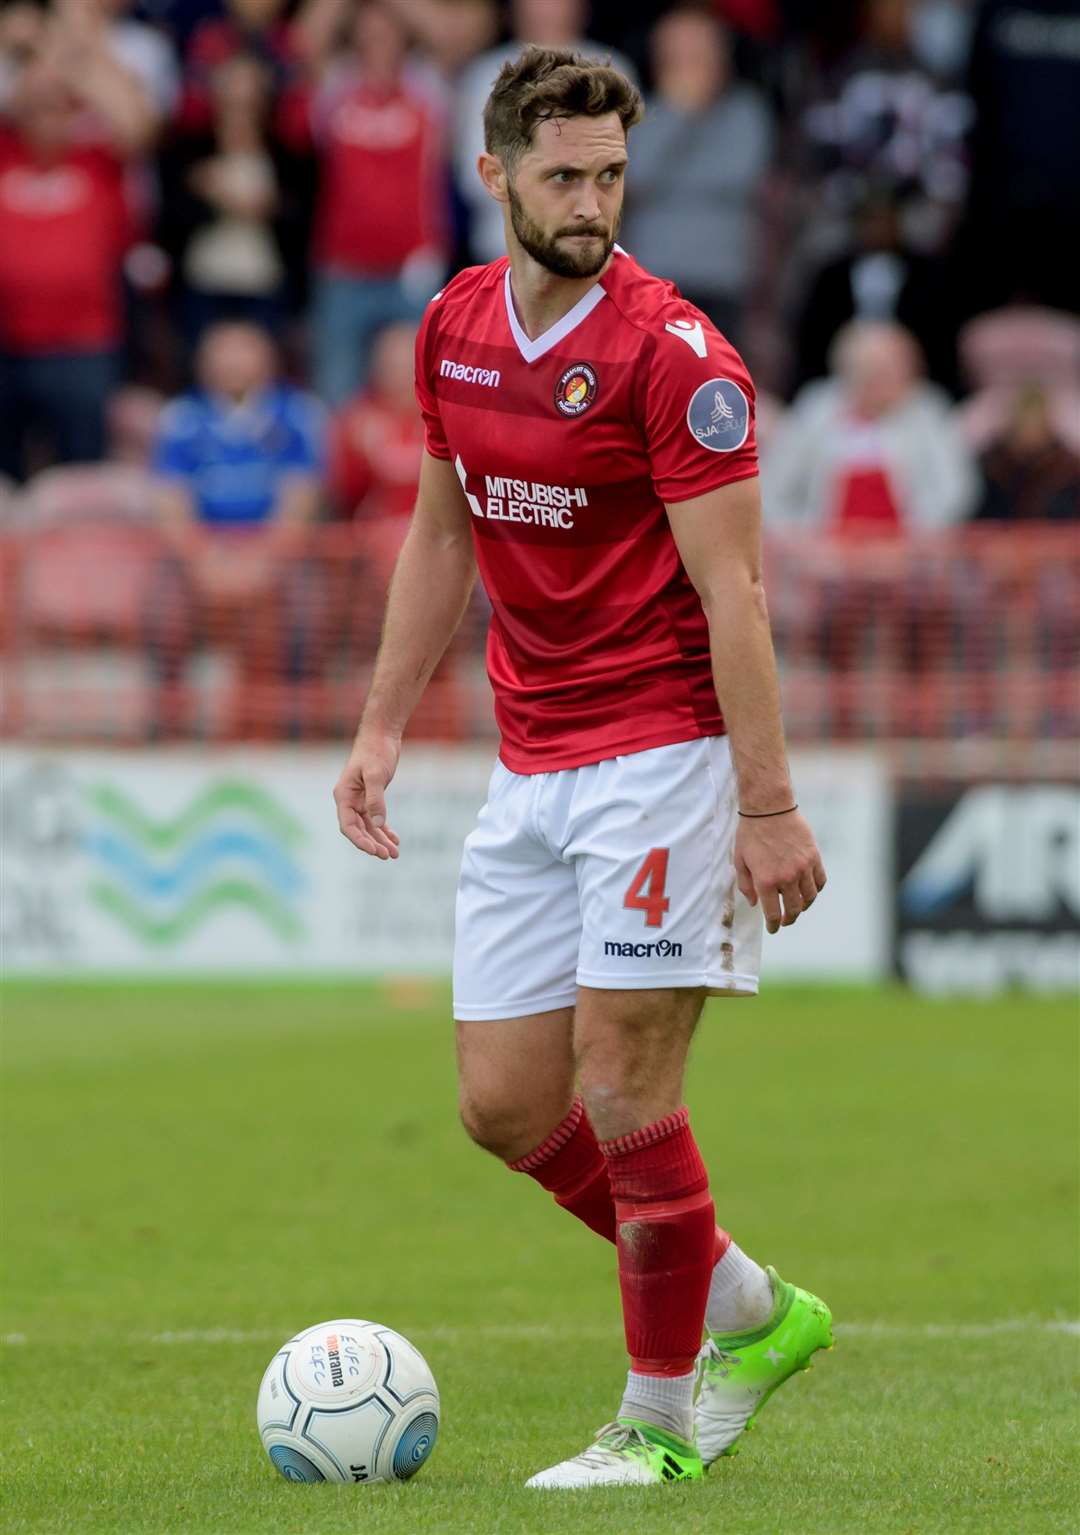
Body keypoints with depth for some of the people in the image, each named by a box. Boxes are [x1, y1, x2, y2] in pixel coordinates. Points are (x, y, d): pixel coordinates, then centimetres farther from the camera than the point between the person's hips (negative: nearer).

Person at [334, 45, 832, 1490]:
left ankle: (660, 1419, 5)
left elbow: (732, 587, -15)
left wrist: (769, 804, -18)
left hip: (665, 747, -7)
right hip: (531, 765, 7)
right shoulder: (457, 326, 7)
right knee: (505, 1103, 5)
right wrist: (383, 725, 16)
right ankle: (750, 1313, 22)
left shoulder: (672, 351, -14)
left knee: (622, 1083, -9)